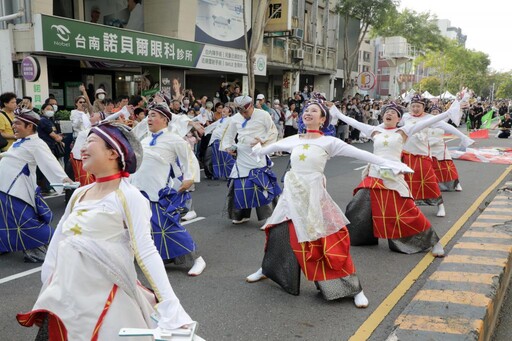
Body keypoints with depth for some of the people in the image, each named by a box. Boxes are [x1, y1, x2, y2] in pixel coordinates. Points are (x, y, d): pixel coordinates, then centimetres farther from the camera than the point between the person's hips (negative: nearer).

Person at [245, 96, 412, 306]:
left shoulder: (328, 142, -4)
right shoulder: (293, 140, 7)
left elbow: (360, 154, -11)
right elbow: (267, 149, 25)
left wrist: (389, 164, -16)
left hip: (313, 196, -4)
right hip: (291, 195, 4)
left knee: (328, 241, -8)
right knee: (280, 233, 13)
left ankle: (355, 289, 3)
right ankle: (266, 270, 40)